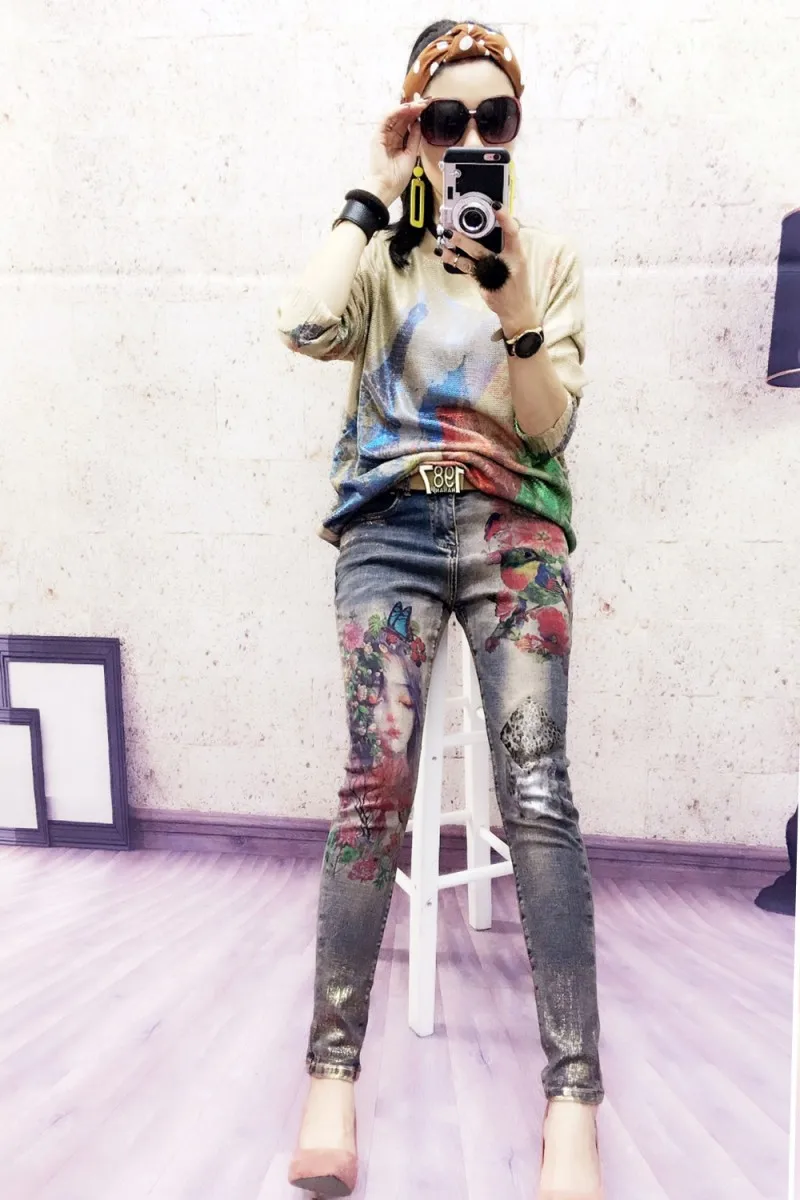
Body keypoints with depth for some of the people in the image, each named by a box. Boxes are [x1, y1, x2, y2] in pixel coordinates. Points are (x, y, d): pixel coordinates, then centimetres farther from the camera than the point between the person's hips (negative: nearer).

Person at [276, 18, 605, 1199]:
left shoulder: (548, 256, 16)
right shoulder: (379, 252, 17)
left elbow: (549, 427, 5)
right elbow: (308, 325, -7)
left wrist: (511, 304, -10)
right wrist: (374, 195, 5)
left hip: (515, 527, 1)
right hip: (391, 524, 0)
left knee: (537, 784, -16)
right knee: (378, 777, -17)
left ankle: (573, 1101, -5)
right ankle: (333, 1071, -3)